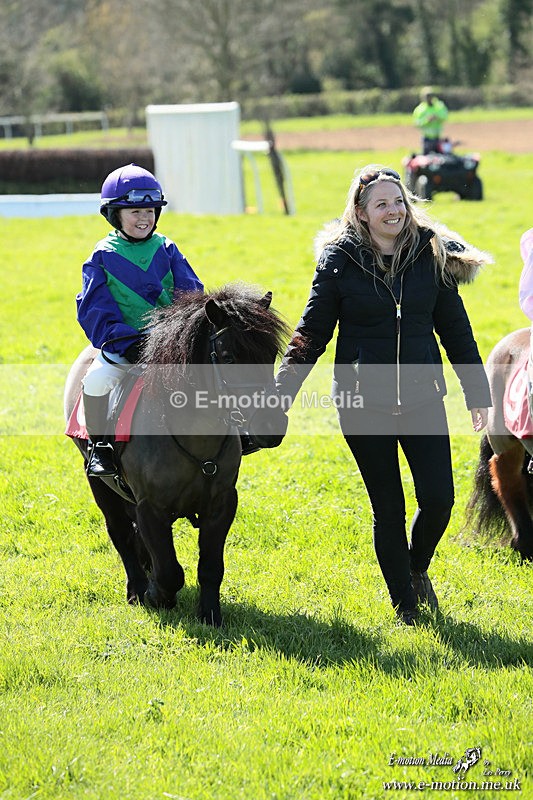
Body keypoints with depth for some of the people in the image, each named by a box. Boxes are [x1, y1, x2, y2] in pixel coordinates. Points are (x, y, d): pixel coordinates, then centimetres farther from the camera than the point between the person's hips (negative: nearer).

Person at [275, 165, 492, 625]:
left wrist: (478, 393, 9)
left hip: (421, 397, 2)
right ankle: (406, 603, 18)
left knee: (439, 499, -5)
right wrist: (281, 392, -8)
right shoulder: (339, 260, -4)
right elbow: (313, 332, 0)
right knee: (388, 509, 3)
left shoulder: (432, 255, 2)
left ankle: (418, 568, 26)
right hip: (363, 403, -2)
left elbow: (456, 329, 9)